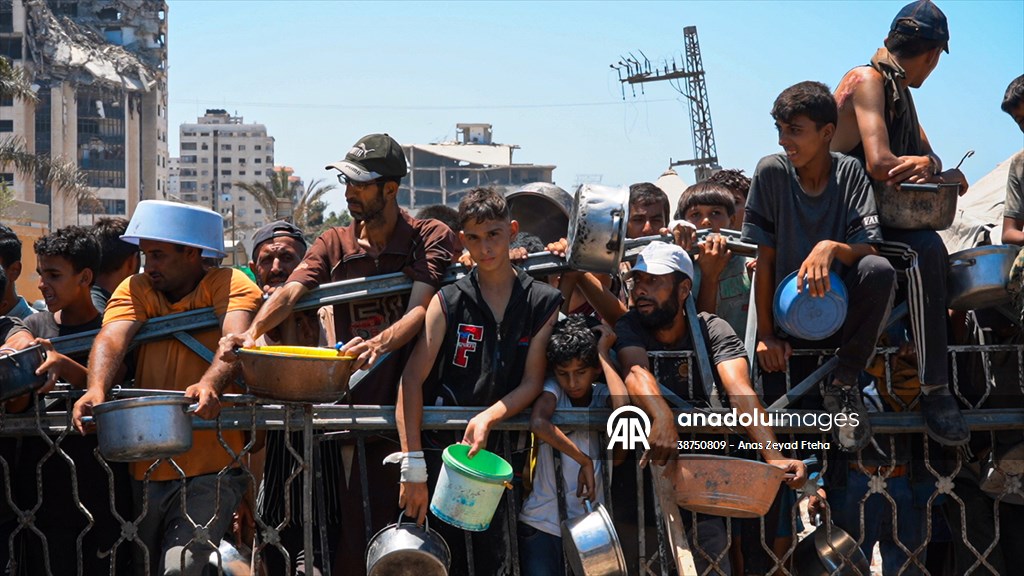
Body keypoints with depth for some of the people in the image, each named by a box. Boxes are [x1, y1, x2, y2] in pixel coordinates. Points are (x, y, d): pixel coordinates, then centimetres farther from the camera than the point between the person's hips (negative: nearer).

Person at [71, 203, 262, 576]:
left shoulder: (230, 284, -1)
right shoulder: (135, 290, 10)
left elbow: (236, 338, -20)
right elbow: (111, 339, -8)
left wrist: (210, 383, -41)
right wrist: (96, 389, -29)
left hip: (212, 466, -5)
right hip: (147, 467, 5)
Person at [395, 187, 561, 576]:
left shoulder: (544, 303, 3)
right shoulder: (448, 302, -1)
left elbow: (533, 382, 1)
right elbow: (412, 379, -9)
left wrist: (488, 418, -19)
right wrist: (413, 466, -19)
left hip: (501, 453, 1)